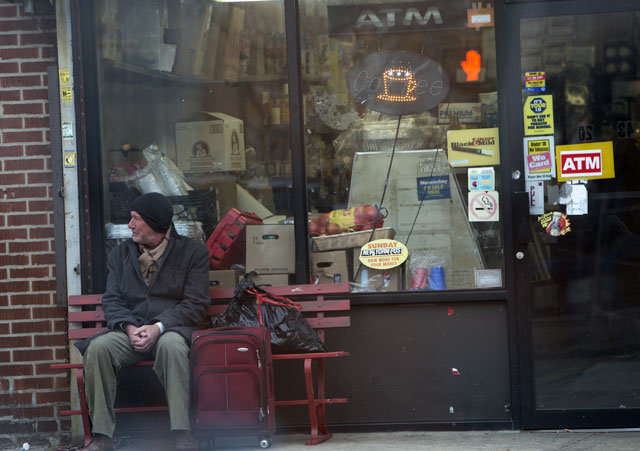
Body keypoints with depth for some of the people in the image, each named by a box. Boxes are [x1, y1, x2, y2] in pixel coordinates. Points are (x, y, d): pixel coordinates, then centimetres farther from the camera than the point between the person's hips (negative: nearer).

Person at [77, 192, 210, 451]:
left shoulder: (193, 252, 4)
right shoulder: (120, 254, 16)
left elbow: (196, 304, -4)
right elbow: (111, 300, 8)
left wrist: (159, 327, -18)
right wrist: (129, 327, -13)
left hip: (170, 329, -3)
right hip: (130, 330, 3)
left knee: (171, 344, -39)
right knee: (98, 347, -29)